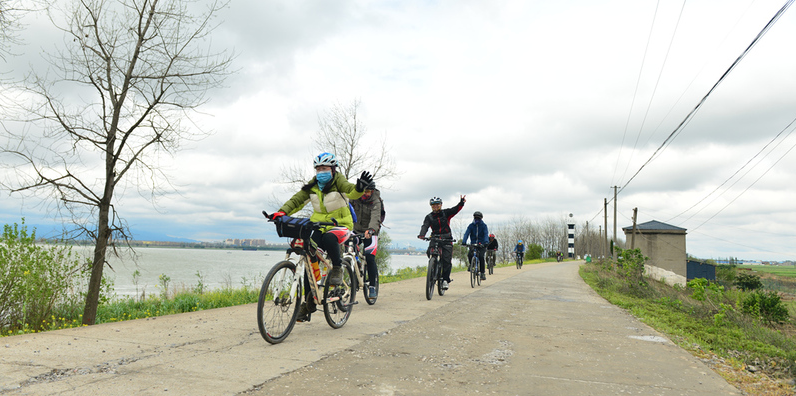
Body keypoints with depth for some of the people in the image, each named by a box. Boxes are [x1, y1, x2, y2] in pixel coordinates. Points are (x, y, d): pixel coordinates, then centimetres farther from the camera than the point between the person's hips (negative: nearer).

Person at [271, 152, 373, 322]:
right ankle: (309, 302, 1)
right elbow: (297, 200, 1)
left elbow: (352, 192, -26)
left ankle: (337, 269, -14)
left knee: (329, 238, -39)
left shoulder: (338, 182, -7)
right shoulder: (312, 186, 4)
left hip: (340, 225, -4)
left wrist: (359, 188, -50)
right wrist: (282, 212, -17)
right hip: (319, 226, 4)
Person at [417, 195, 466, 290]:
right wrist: (421, 235, -30)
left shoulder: (446, 213, 5)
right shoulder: (429, 217, 5)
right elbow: (425, 226, -10)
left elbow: (455, 209, -9)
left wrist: (461, 203, -29)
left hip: (447, 240, -1)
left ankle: (445, 279, -3)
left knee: (446, 260, -10)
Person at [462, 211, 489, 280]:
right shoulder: (471, 225, 3)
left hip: (482, 244, -2)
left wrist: (486, 242, -36)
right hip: (473, 244, 2)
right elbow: (467, 233, -10)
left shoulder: (484, 225, -1)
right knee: (469, 254, -25)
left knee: (481, 256, -24)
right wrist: (463, 242, -28)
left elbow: (486, 234, -16)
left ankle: (483, 273, -13)